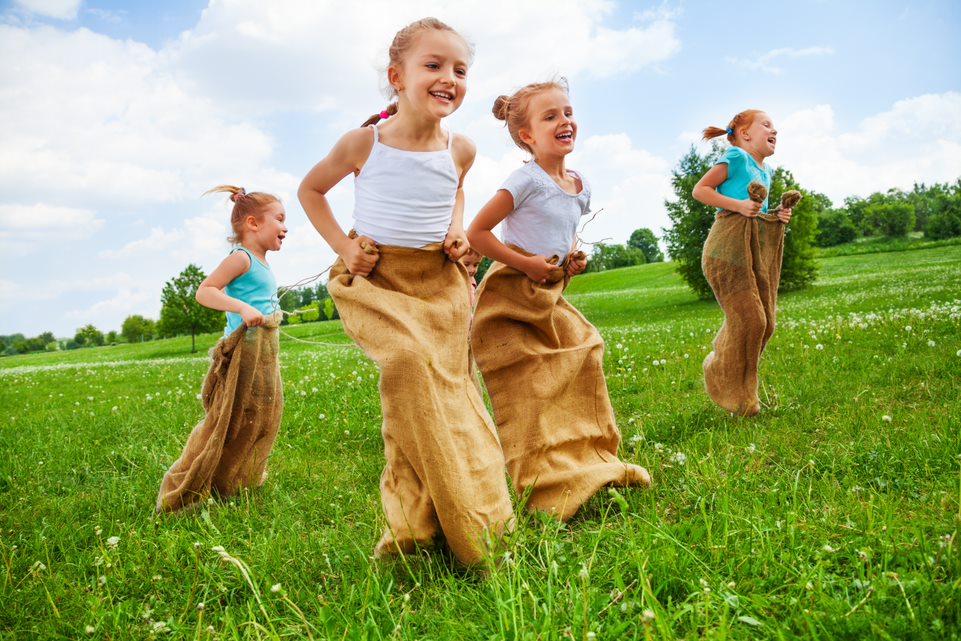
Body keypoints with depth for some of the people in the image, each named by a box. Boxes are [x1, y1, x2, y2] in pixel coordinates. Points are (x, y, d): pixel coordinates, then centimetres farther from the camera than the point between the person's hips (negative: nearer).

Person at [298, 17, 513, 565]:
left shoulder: (460, 149, -1)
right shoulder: (364, 143, -9)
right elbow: (310, 190, 7)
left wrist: (457, 230, 4)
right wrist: (342, 245, -5)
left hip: (440, 280, 4)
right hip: (375, 279, -3)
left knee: (447, 388, -2)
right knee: (410, 362, -27)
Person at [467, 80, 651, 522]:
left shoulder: (578, 187, 9)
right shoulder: (526, 181, -15)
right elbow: (476, 233, -17)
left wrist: (572, 261, 4)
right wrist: (525, 263, -19)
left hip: (549, 298, 8)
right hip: (510, 300, -8)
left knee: (585, 360, 10)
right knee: (529, 394, -5)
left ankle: (591, 463, 26)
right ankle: (550, 485, 4)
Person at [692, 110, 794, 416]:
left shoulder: (766, 171, 21)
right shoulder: (737, 157, -4)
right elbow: (700, 190, -9)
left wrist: (777, 216, 10)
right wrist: (738, 205, -18)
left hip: (761, 246, 9)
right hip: (729, 244, -9)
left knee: (765, 322, 6)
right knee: (748, 319, -12)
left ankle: (743, 388, 22)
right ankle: (729, 391, 7)